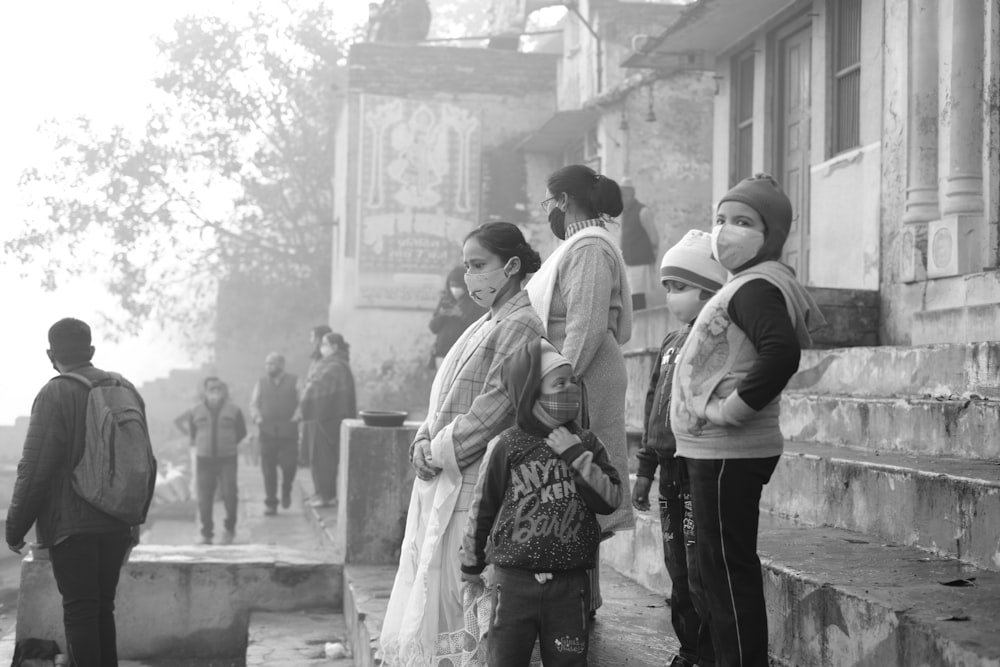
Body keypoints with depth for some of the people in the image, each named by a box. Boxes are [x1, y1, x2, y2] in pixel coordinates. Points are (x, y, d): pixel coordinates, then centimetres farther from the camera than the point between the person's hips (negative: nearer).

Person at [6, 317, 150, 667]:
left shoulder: (55, 394, -9)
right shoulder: (126, 390, 10)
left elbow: (36, 468, -12)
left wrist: (15, 527, -4)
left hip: (71, 525, -6)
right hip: (118, 526, 6)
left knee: (79, 612, -4)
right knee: (103, 609, 14)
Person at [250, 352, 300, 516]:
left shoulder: (294, 382, 7)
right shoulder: (261, 384, 15)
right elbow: (254, 404, 12)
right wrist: (257, 417, -8)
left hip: (288, 432, -2)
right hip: (267, 432, 2)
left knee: (289, 465, -8)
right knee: (268, 469, 0)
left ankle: (286, 492, 22)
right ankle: (270, 504, 9)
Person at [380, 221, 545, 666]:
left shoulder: (521, 326, -10)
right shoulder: (482, 327, 19)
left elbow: (495, 405, -17)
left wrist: (441, 450, -12)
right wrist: (424, 440, 3)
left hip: (472, 482, -9)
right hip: (439, 479, 9)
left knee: (452, 591, -8)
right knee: (423, 591, 9)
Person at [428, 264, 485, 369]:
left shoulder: (475, 303, -2)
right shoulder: (445, 301, 11)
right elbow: (433, 328, 10)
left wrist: (461, 315, -19)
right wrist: (441, 314, -9)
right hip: (442, 353, 4)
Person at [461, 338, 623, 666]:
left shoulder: (586, 444, 4)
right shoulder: (507, 446, -5)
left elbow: (610, 500, -5)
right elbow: (482, 509, 5)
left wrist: (576, 455, -13)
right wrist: (472, 566, 12)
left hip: (570, 583, 2)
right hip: (515, 580, -2)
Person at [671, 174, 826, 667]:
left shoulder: (756, 287, -16)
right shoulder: (748, 283, 15)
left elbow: (781, 353, -33)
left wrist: (731, 409, -24)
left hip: (727, 457, -10)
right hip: (717, 451, 10)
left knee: (727, 571, -5)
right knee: (727, 571, 17)